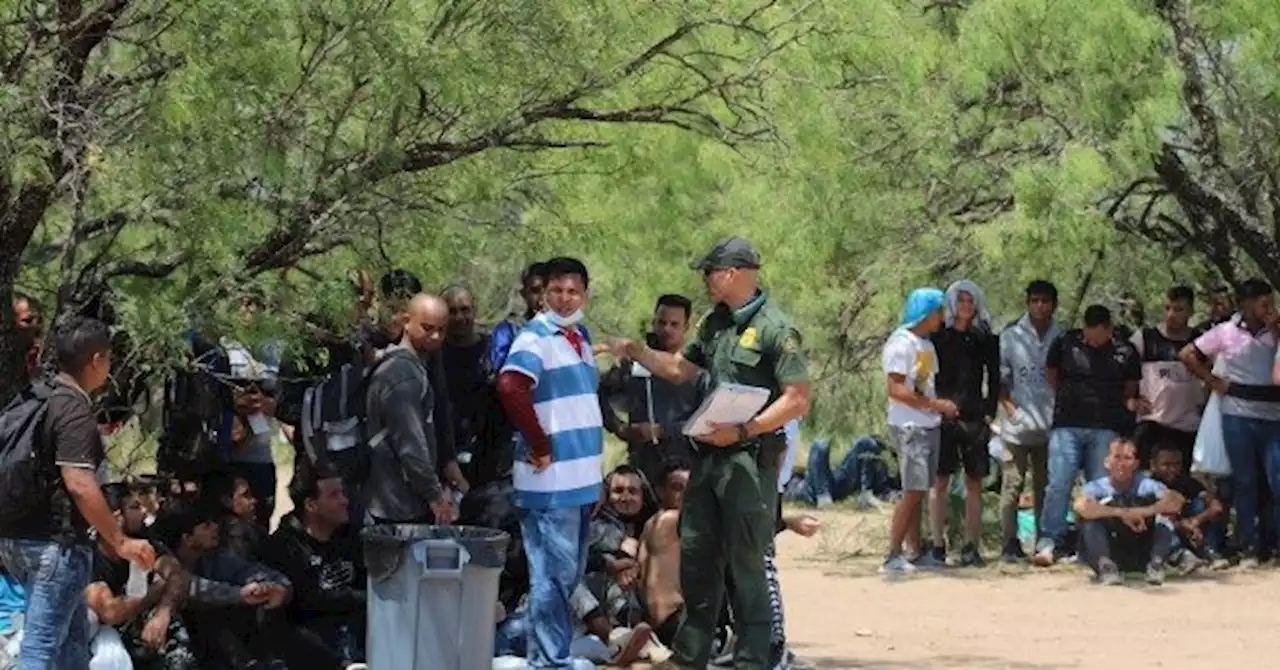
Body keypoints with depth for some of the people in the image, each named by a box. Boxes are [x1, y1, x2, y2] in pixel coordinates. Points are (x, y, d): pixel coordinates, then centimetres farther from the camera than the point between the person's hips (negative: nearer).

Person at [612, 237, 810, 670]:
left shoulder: (775, 329, -13)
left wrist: (742, 430, -22)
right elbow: (681, 369, 26)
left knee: (746, 562, -3)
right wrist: (636, 352, 13)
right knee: (695, 553, 14)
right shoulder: (715, 324, 13)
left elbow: (798, 400, -17)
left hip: (751, 459, -8)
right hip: (710, 453, 8)